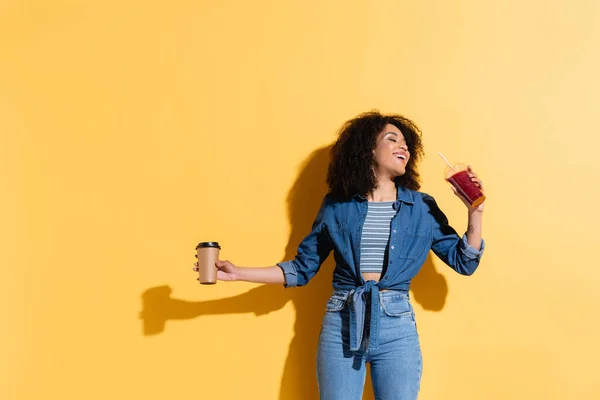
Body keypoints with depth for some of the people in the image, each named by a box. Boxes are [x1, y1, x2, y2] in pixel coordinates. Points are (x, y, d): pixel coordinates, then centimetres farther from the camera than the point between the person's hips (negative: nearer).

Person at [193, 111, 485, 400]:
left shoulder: (422, 208, 5)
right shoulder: (336, 206, 4)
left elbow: (464, 262, 6)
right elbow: (302, 268, 7)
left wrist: (474, 210, -5)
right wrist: (238, 273, 0)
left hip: (397, 327, 1)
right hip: (340, 325, 0)